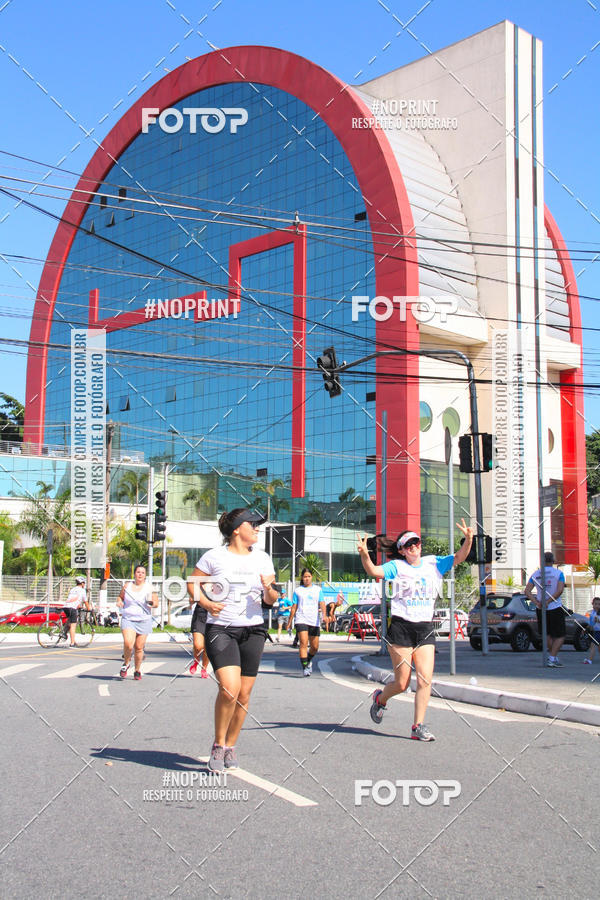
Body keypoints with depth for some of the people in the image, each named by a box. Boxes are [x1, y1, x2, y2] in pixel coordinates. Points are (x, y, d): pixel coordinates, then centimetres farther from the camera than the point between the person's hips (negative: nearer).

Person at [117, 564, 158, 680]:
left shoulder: (149, 587, 3)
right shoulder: (127, 585, 7)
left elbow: (156, 603, 4)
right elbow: (121, 596, 21)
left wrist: (152, 604, -18)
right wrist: (120, 602, -1)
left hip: (144, 620, 0)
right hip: (128, 619, 0)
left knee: (139, 647, 1)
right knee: (128, 643, -19)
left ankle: (137, 671, 20)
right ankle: (126, 663, 8)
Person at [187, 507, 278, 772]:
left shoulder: (262, 558, 10)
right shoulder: (214, 556, -1)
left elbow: (271, 600, 14)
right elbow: (193, 583, 8)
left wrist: (269, 589, -9)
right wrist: (206, 603, -9)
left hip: (253, 631, 4)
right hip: (220, 629, -4)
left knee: (244, 695, 4)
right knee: (230, 688, -19)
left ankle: (230, 746, 23)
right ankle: (218, 745, 1)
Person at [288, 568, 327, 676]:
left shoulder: (318, 589, 13)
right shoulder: (298, 590, 9)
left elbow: (322, 604, 4)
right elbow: (294, 607, 10)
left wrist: (324, 615, -15)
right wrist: (289, 622, 7)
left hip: (314, 621, 2)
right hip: (301, 620, -2)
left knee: (315, 647, 5)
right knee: (303, 643, -19)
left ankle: (309, 660, 35)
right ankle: (305, 667, -18)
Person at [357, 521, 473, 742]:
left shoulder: (433, 563, 12)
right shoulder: (396, 566, 0)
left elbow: (458, 558, 4)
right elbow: (374, 571, -16)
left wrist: (468, 540, -15)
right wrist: (364, 554, -36)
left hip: (425, 629, 4)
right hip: (401, 627, -4)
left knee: (425, 679, -7)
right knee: (402, 683, 0)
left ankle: (418, 726, 2)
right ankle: (380, 699, 32)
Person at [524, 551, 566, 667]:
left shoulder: (536, 574, 6)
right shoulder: (558, 573, -5)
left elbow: (527, 591, -2)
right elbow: (560, 590, -19)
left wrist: (537, 603, -9)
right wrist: (548, 602, -16)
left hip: (540, 609, 4)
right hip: (555, 608, -4)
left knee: (547, 634, 21)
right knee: (560, 636, 5)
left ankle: (553, 656, 26)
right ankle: (552, 658, -8)